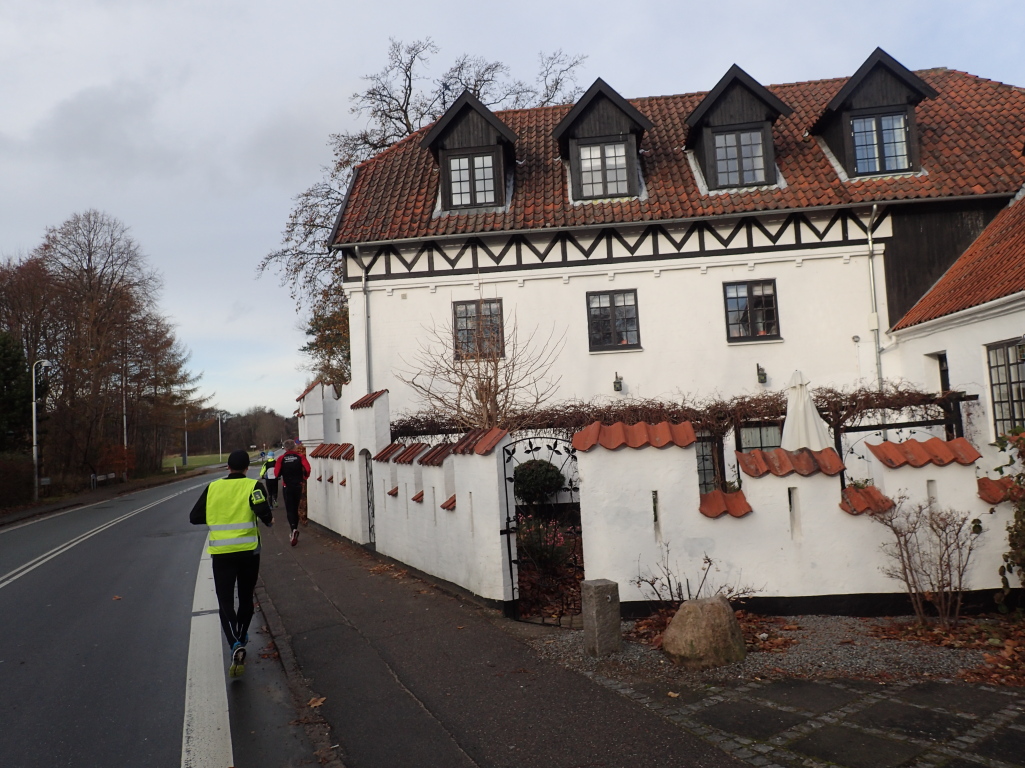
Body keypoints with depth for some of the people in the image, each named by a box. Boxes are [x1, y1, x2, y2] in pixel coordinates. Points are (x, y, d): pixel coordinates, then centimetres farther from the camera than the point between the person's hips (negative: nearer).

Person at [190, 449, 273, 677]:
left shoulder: (212, 488, 5)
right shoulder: (253, 486, -4)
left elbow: (194, 517, 8)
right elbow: (262, 509, -21)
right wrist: (269, 520, 0)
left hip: (221, 553, 1)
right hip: (248, 551, 0)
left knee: (225, 601, 1)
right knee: (246, 598, 20)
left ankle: (236, 645, -19)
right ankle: (241, 638, 34)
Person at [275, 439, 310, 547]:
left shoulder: (281, 458, -6)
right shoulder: (300, 457, -4)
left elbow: (276, 473, -11)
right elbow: (307, 468, -15)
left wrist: (282, 476, 11)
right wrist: (304, 477, 5)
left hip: (287, 487, -2)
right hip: (298, 486, 2)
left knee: (289, 509, 1)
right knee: (295, 508, 16)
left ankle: (294, 529, -22)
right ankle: (294, 531, 23)